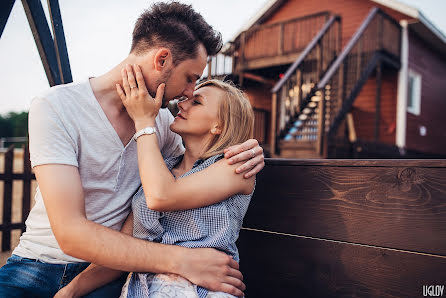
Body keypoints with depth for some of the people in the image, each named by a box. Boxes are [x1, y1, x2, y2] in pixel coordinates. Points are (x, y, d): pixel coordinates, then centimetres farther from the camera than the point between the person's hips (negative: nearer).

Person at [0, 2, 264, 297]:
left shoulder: (161, 117, 1)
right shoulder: (54, 107, -16)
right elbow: (70, 233, -24)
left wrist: (243, 156, -5)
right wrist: (180, 259, -32)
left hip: (108, 271, 3)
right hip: (39, 266, -2)